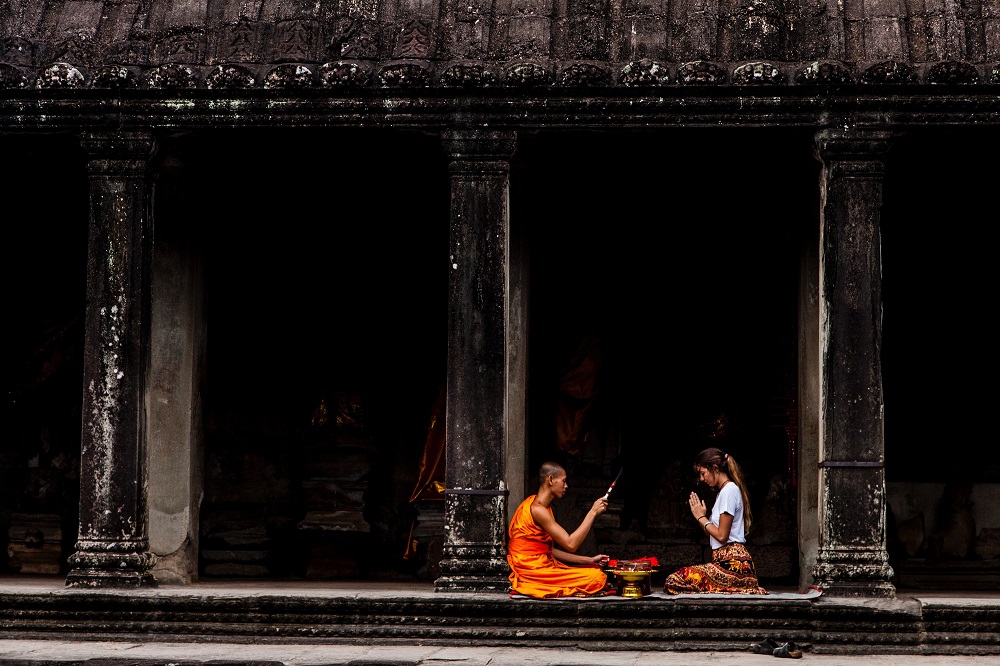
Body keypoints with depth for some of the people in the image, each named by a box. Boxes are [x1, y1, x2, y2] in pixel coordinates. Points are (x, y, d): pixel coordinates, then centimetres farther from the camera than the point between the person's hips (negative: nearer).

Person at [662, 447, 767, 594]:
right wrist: (701, 516, 7)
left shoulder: (729, 490, -9)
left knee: (673, 582, -19)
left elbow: (722, 536, -13)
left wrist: (701, 517, 0)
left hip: (732, 563, -11)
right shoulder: (724, 490, 23)